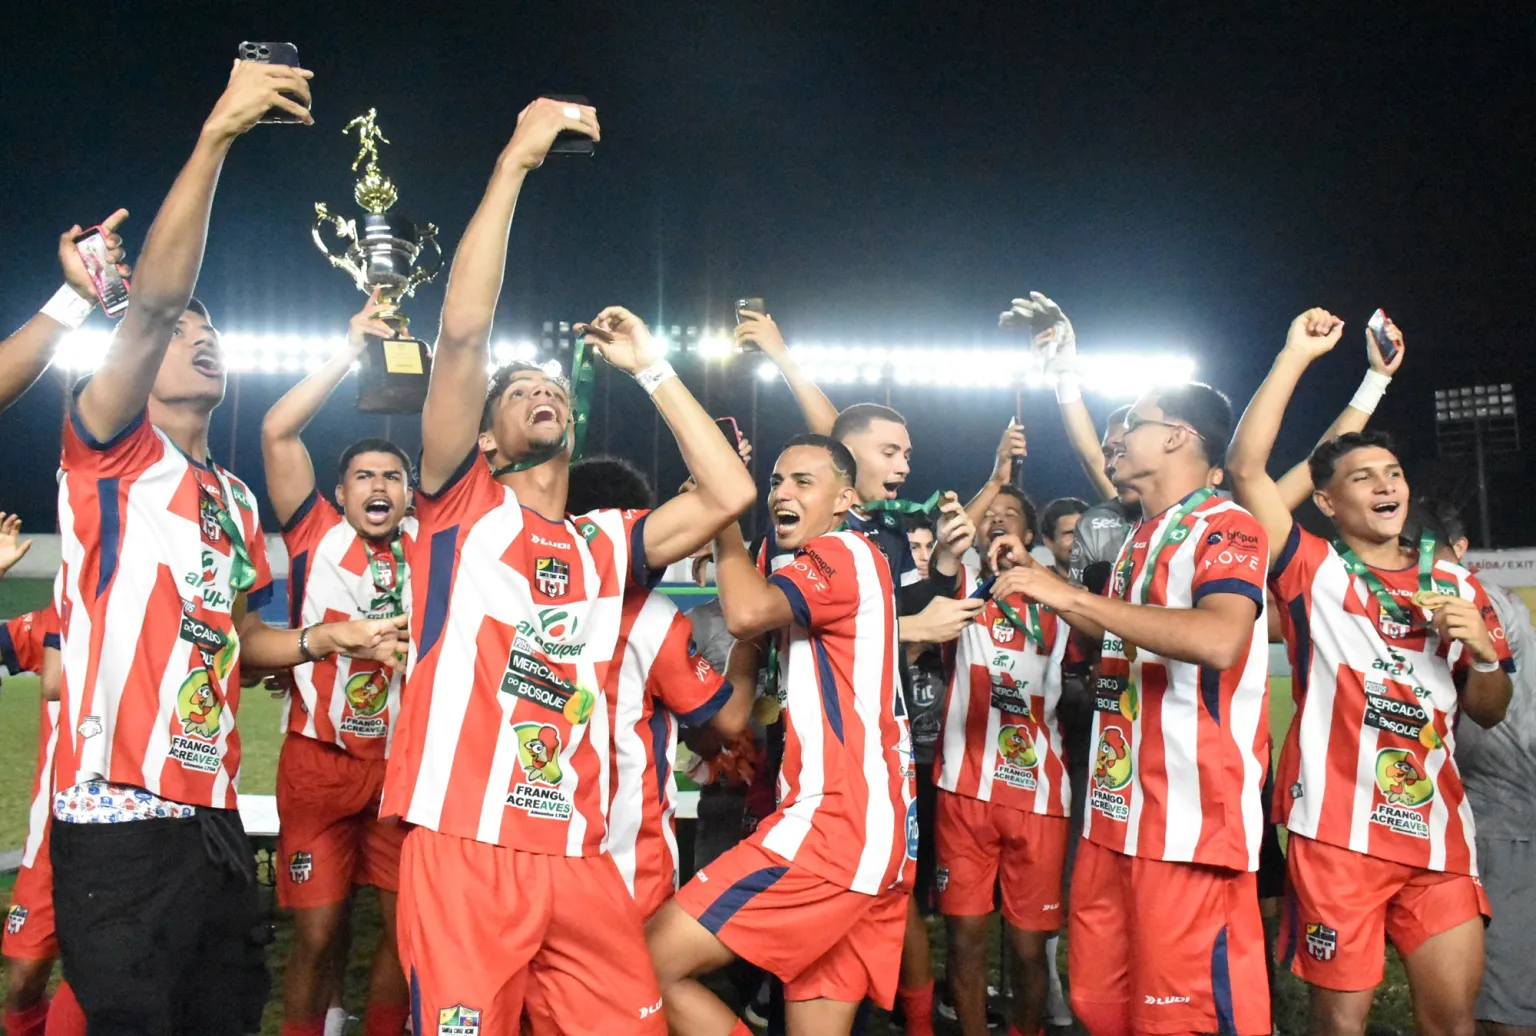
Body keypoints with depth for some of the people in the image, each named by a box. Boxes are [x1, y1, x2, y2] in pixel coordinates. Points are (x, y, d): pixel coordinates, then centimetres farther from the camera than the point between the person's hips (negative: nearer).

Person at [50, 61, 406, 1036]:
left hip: (215, 818, 7)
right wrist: (216, 134, -23)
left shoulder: (237, 502, 19)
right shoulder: (111, 453, -2)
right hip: (120, 820, -7)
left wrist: (324, 638, 8)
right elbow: (153, 302, -17)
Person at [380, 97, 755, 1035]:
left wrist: (650, 368, 13)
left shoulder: (610, 546, 17)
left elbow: (730, 495, 5)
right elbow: (464, 332, -4)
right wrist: (516, 161, -4)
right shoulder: (462, 507, 6)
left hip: (579, 859, 4)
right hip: (462, 850, -4)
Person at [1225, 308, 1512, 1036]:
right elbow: (1245, 468, -13)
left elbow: (1490, 712, 14)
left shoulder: (1454, 583, 13)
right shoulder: (1314, 571, 1)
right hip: (1338, 830, -4)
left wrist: (1482, 647, -7)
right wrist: (1298, 354, -11)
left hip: (1437, 832, 4)